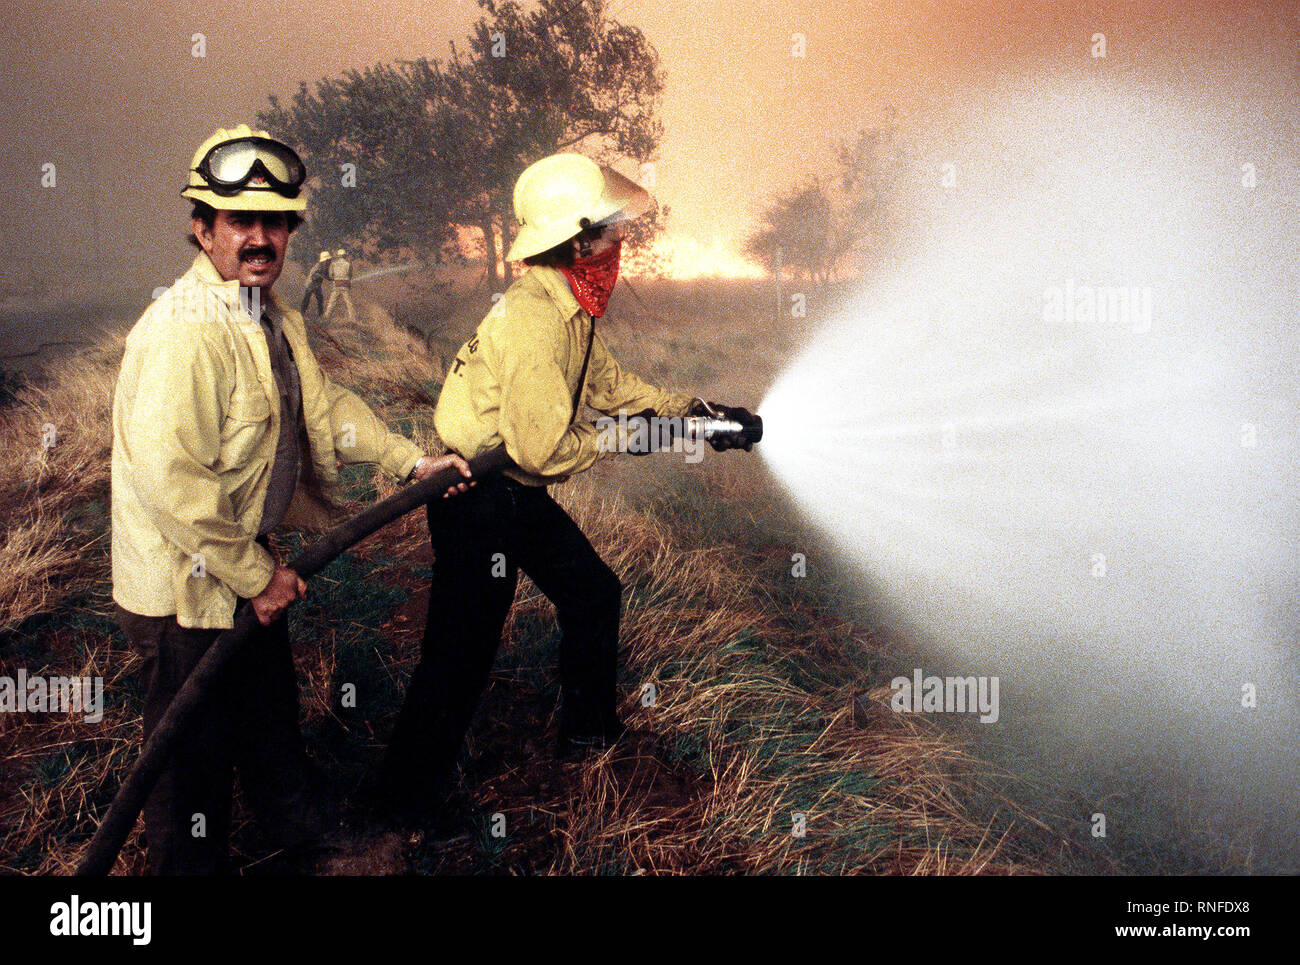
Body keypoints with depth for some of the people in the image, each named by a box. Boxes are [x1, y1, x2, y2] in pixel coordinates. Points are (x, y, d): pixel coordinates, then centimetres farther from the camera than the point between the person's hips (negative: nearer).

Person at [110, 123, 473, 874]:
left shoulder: (273, 318, 6)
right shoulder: (186, 331, -27)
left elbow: (324, 403, 18)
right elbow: (170, 480, -32)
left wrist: (413, 461, 11)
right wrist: (258, 576, -24)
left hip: (247, 565, 10)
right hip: (187, 588, -10)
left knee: (272, 709, 29)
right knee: (196, 748, 10)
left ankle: (302, 821, 52)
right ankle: (193, 865, 32)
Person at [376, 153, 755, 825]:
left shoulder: (570, 305, 5)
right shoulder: (533, 320, -27)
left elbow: (609, 385, 17)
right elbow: (544, 448, -27)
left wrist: (695, 410, 12)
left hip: (519, 495, 10)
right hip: (477, 500, -10)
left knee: (593, 593, 19)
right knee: (463, 652, 0)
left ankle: (589, 728, 39)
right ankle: (411, 794, 20)